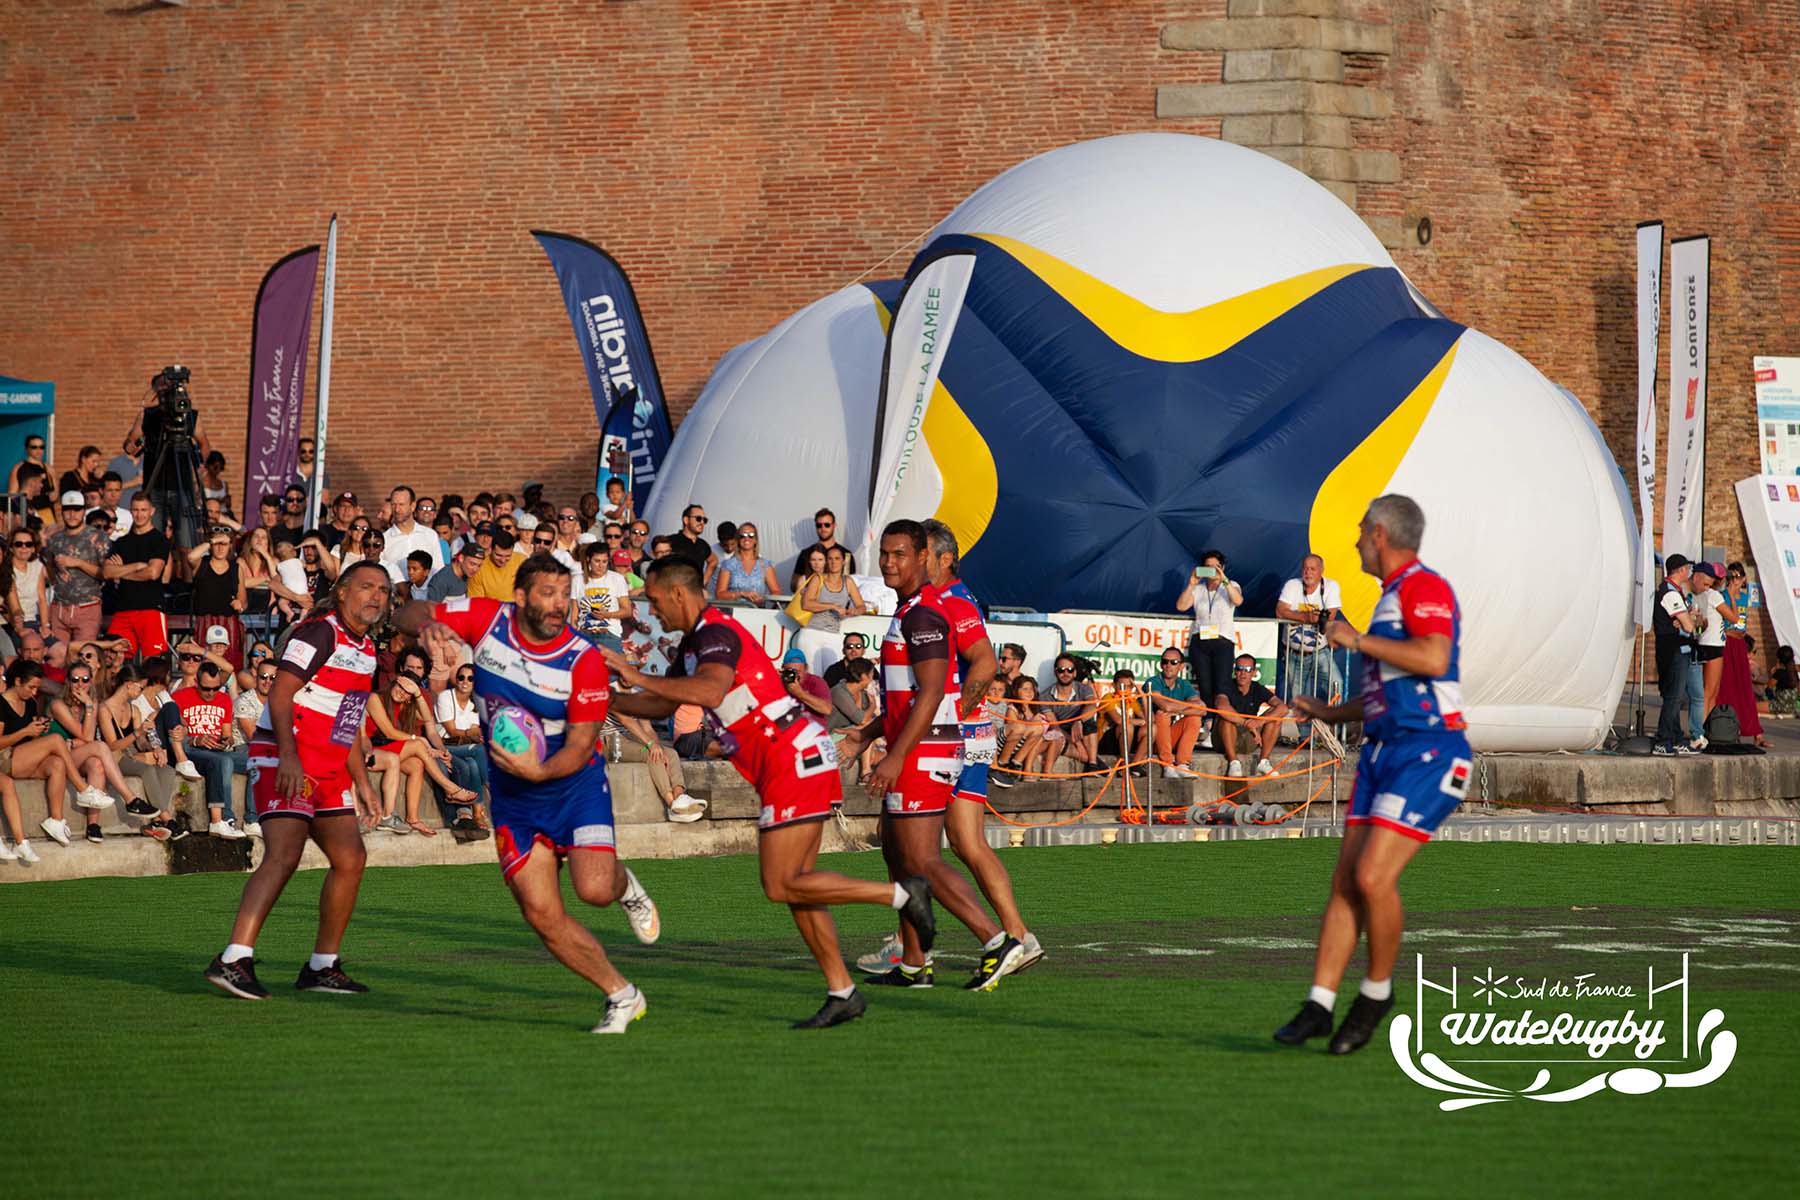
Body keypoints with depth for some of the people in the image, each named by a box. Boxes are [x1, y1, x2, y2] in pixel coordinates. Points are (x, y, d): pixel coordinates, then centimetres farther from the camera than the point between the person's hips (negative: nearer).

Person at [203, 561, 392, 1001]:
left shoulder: (366, 649, 18)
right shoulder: (320, 632, -11)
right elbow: (279, 695, -18)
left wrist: (361, 781, 25)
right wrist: (289, 757, -27)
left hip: (328, 768, 10)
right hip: (287, 761, -10)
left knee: (350, 857, 7)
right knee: (284, 854, -22)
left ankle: (322, 967, 16)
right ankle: (233, 960, -29)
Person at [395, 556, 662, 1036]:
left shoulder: (584, 659, -18)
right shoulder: (487, 619, -10)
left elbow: (582, 744, -17)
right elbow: (407, 614, -3)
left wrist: (540, 771, -36)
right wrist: (427, 627, -27)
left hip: (575, 784, -3)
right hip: (513, 797, 3)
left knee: (594, 888, -24)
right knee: (542, 915, -5)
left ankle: (622, 884, 15)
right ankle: (622, 997, 11)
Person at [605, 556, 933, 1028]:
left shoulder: (716, 634, -13)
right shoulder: (692, 643, 19)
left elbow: (710, 690, -33)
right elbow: (663, 706, 29)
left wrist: (639, 678, -29)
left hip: (796, 760, -10)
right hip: (793, 762, 10)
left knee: (781, 886, -10)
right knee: (794, 885, 9)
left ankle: (900, 893, -8)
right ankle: (842, 993, 10)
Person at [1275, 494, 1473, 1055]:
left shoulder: (1423, 586, -9)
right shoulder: (1392, 596, 22)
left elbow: (1433, 659, -26)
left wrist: (1358, 640, -16)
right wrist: (1332, 713, 37)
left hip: (1427, 754, -10)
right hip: (1383, 754, 10)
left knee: (1372, 878, -16)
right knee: (1345, 881, 3)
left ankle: (1377, 990, 3)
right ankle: (1319, 1005, 4)